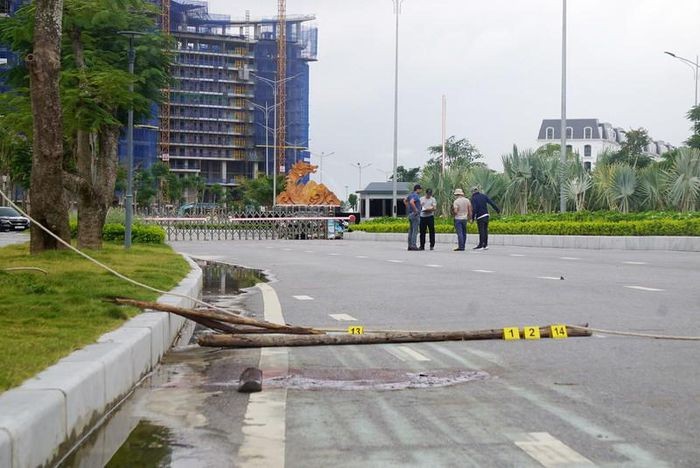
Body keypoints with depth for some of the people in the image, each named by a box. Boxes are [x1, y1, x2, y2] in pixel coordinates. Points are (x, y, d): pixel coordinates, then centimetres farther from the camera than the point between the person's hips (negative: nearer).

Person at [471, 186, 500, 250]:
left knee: (481, 231, -4)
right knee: (485, 230, 10)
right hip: (486, 215, 5)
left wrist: (472, 218, -11)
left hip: (480, 217, -5)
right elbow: (491, 202, 5)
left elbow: (474, 209, -16)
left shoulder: (473, 199, -7)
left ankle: (481, 245, -3)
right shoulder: (483, 196, 9)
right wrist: (497, 209, 12)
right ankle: (485, 245, 12)